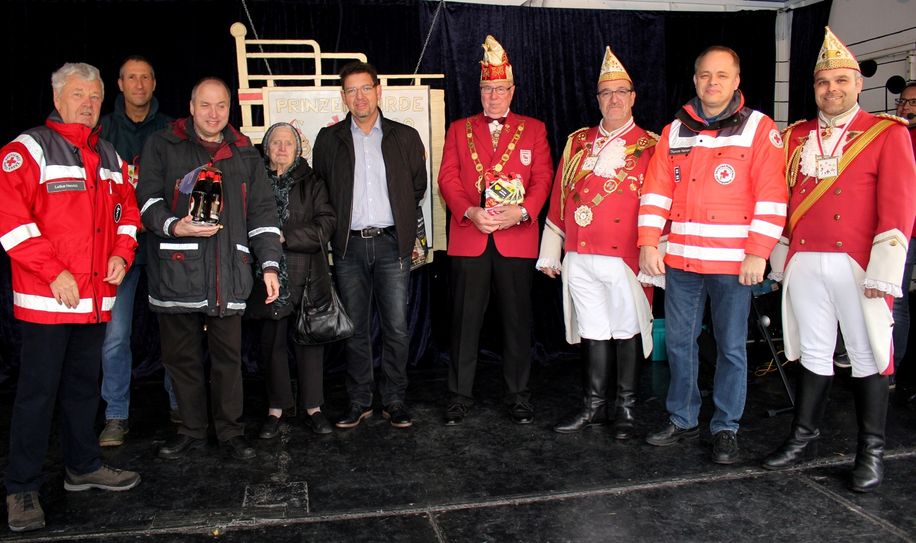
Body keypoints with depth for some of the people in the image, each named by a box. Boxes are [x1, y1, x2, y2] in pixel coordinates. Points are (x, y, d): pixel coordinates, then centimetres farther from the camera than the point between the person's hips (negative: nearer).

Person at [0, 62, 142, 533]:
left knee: (83, 385, 17)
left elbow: (127, 211, 20)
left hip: (96, 296, 6)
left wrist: (122, 254, 2)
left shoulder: (109, 157, 15)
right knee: (38, 391, 0)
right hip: (46, 298, -6)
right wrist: (53, 272, -19)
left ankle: (83, 466, 32)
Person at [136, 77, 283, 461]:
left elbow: (262, 213, 12)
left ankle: (230, 431, 18)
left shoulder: (246, 154, 15)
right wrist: (175, 227, -19)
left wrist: (269, 264, 4)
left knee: (228, 356, 5)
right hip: (177, 271, -1)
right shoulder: (162, 147, 8)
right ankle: (191, 431, 22)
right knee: (181, 356, 7)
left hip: (229, 273, 1)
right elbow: (148, 200, 1)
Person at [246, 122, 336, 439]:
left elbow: (325, 225, -4)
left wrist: (284, 236, -12)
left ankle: (312, 407, 16)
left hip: (307, 275, 0)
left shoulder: (311, 183, 6)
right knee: (273, 342, 6)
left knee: (309, 340, 4)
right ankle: (276, 408, 18)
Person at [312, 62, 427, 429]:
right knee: (355, 329, 7)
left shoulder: (405, 137, 6)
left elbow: (418, 187, 13)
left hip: (391, 244, -1)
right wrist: (337, 226, 8)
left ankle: (395, 401, 13)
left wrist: (401, 222, 11)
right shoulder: (329, 139, 7)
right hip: (349, 246, 1)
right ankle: (359, 401, 18)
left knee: (397, 327, 0)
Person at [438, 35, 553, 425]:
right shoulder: (460, 129, 14)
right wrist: (470, 212, -13)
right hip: (468, 238, 0)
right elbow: (447, 178, 4)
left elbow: (543, 178, 4)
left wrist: (521, 210, -14)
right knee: (465, 320, 4)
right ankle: (459, 396, 16)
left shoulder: (533, 129, 12)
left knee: (517, 319, 6)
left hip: (516, 239, 0)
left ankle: (518, 396, 19)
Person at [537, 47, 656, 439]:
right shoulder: (577, 142, 13)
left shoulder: (650, 146, 2)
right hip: (580, 259, 3)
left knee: (626, 330, 6)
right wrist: (550, 253, 11)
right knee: (592, 331, 11)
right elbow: (559, 198, 13)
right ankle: (594, 406, 24)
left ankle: (626, 408, 21)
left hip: (625, 259, -3)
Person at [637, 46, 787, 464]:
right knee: (679, 342, 11)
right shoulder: (675, 131, 11)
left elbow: (771, 197, -6)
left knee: (731, 347, 5)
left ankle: (726, 429, 20)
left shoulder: (759, 128, 0)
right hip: (679, 258, 4)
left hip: (733, 262, -3)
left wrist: (757, 254, -12)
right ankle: (682, 420, 27)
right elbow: (656, 191, 7)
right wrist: (648, 243, -3)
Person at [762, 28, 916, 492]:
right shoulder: (795, 137, 12)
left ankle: (871, 451, 17)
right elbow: (780, 199, 14)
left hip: (858, 265, -3)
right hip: (804, 263, 3)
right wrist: (780, 259, 11)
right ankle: (804, 436, 24)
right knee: (812, 352, 12)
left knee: (867, 355, 5)